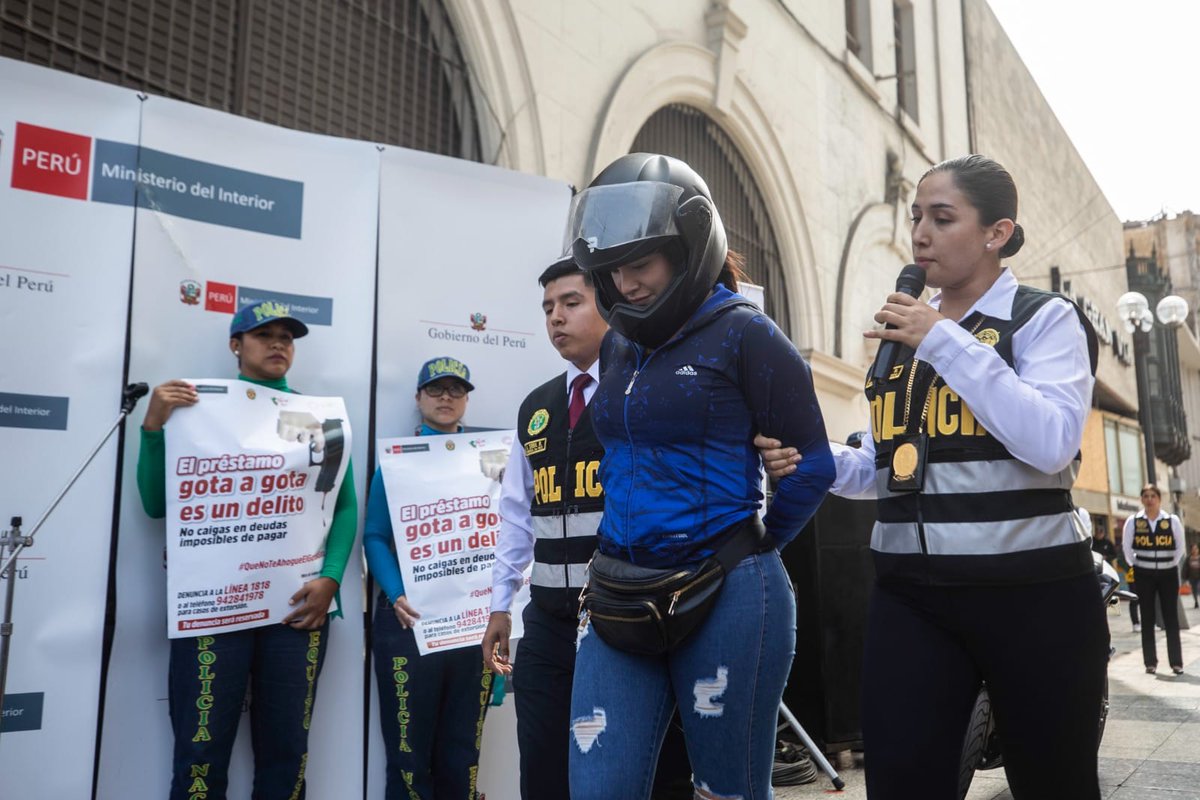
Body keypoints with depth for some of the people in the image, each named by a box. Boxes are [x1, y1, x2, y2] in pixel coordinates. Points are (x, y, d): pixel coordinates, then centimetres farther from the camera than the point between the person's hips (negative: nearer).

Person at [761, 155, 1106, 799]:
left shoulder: (1044, 318, -2)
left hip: (1030, 592, -3)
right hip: (909, 594, 4)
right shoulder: (904, 330, 13)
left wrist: (947, 341, -18)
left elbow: (1051, 444, -20)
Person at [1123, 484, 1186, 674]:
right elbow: (1127, 548, 6)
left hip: (1168, 574, 0)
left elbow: (1180, 547, 7)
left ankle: (1176, 662, 8)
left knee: (1171, 618, 2)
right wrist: (1135, 565, 4)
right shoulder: (1133, 521, -3)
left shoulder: (1173, 520, -3)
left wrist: (1173, 564, 4)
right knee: (1147, 618, 4)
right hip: (1144, 575, 0)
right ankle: (1150, 662, 9)